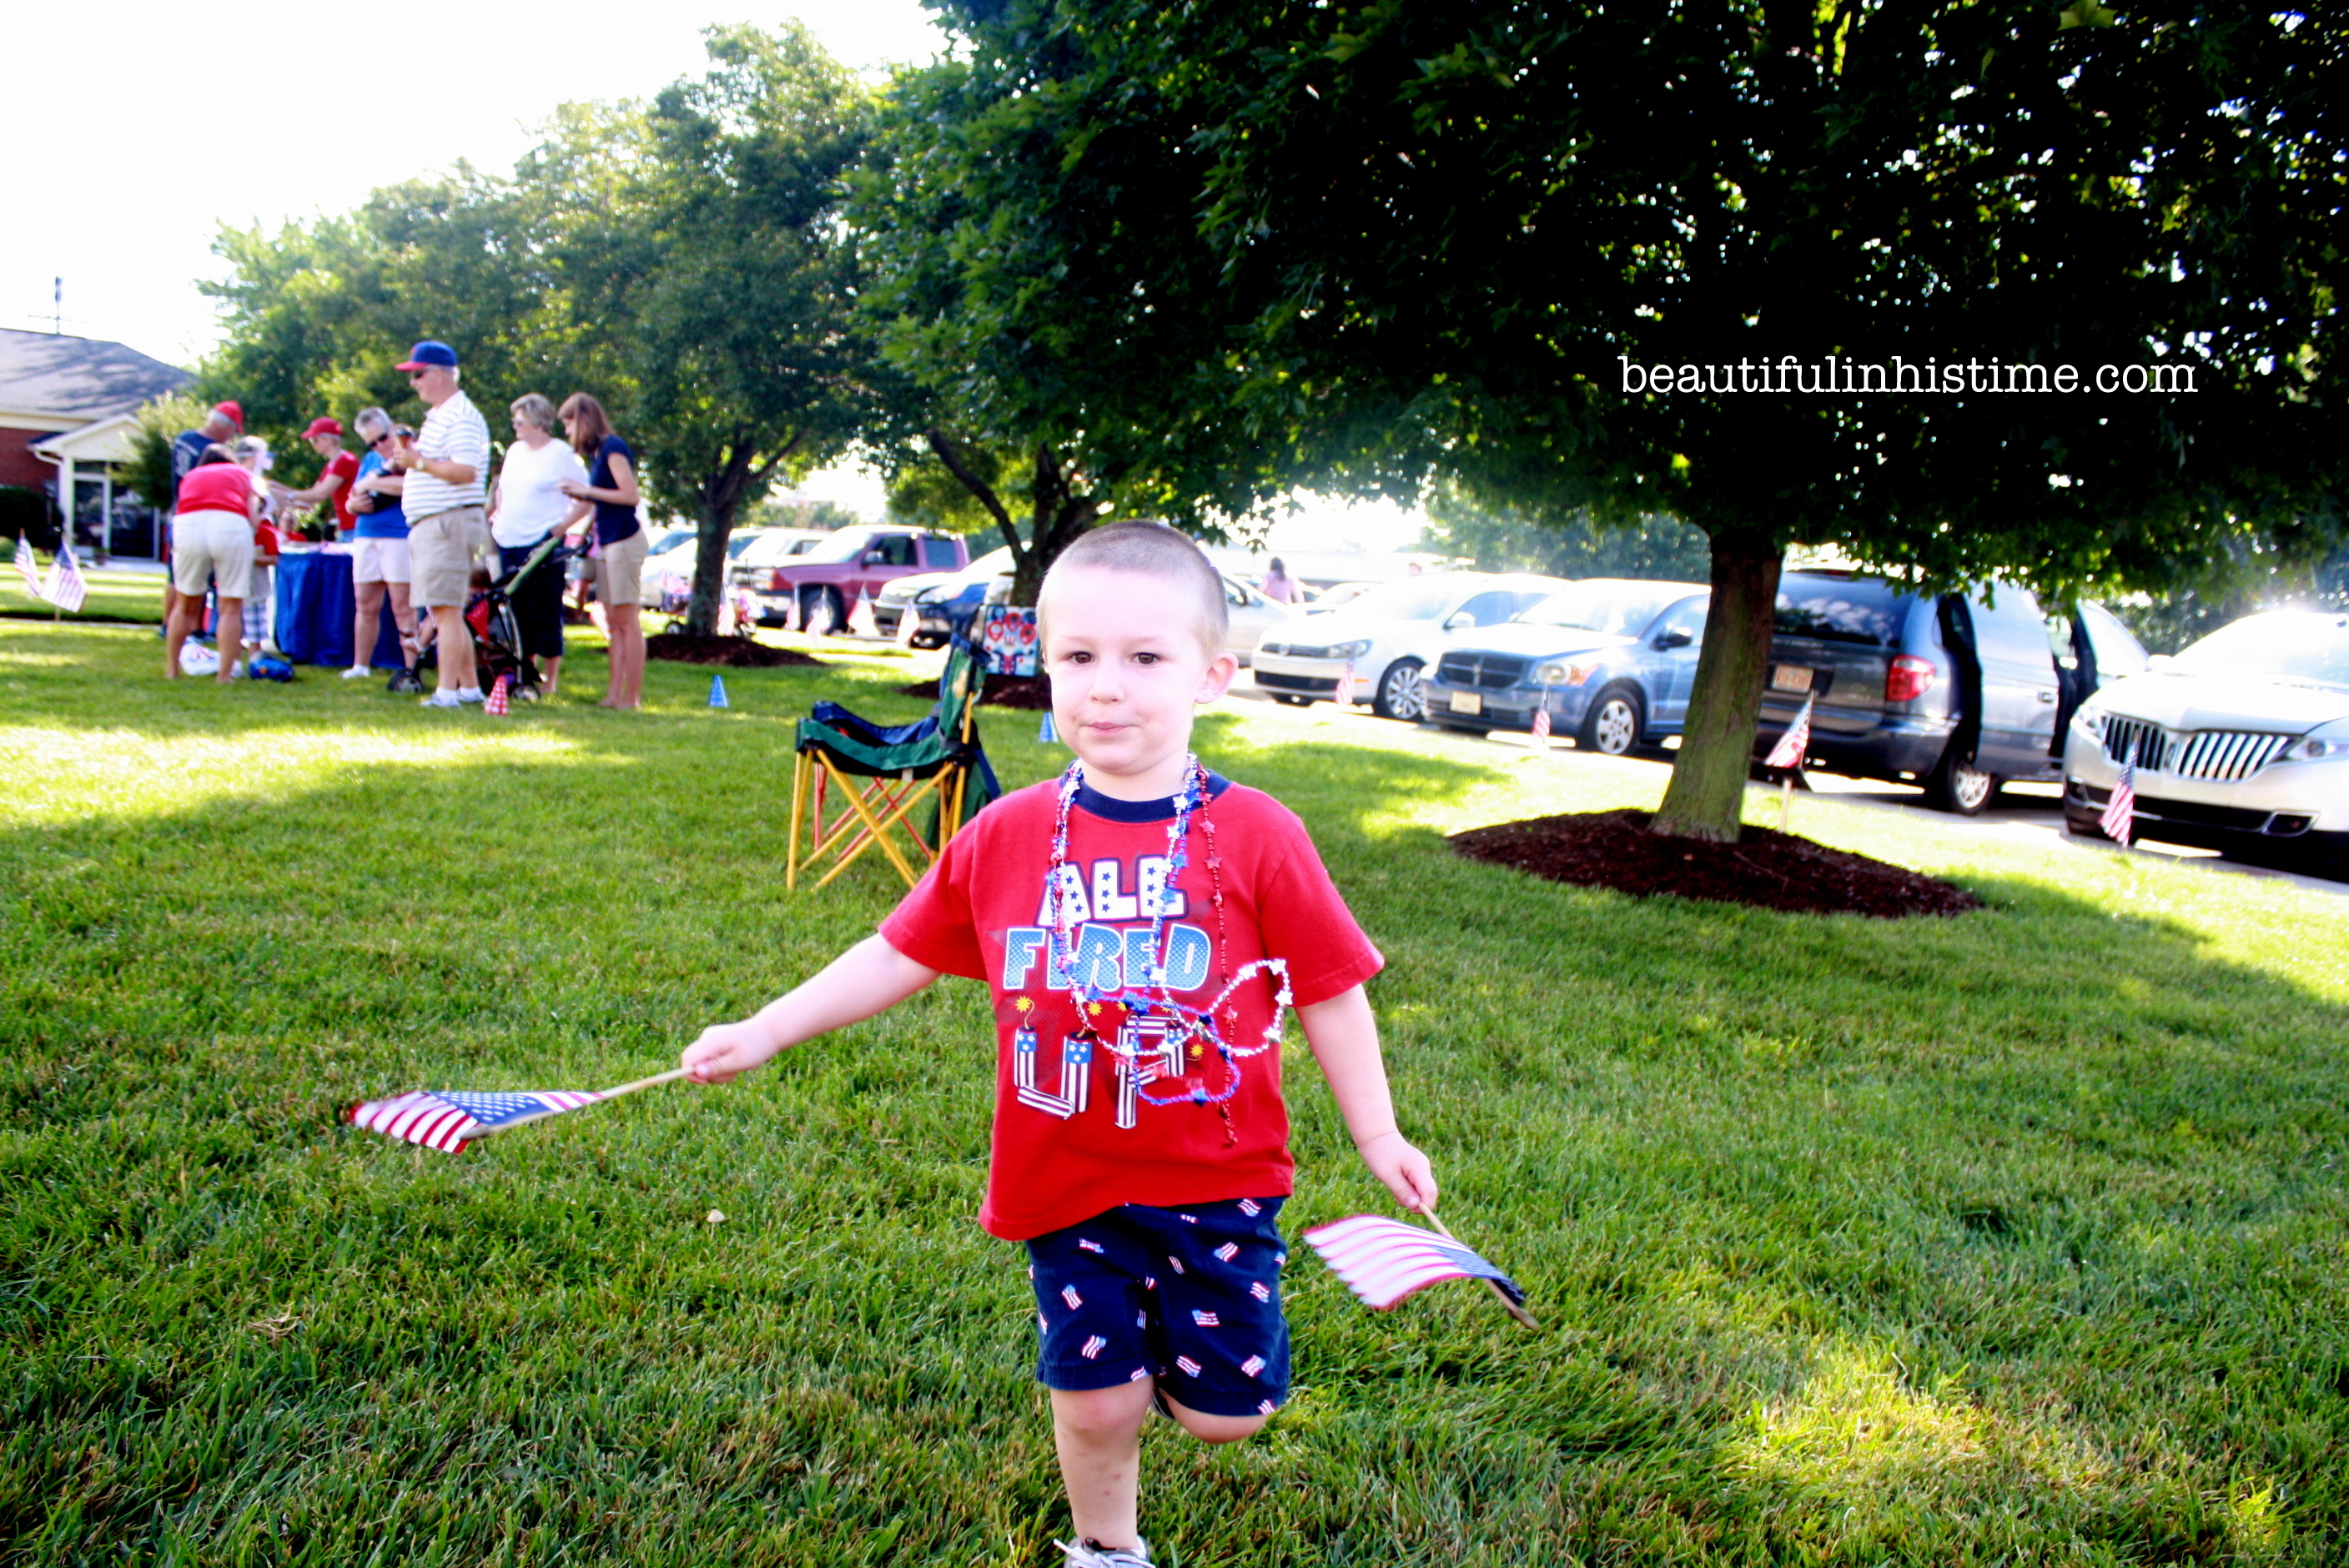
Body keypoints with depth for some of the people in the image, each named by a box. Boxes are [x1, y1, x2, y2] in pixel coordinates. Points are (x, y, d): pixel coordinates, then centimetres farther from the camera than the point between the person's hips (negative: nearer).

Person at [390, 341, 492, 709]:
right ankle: (469, 686, 18)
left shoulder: (460, 417, -12)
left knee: (446, 611, -12)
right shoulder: (438, 417, 21)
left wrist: (418, 462, -17)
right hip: (430, 524, 11)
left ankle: (447, 692, -12)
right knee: (447, 612, 13)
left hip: (449, 522, -11)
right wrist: (411, 454, 13)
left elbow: (465, 471, -24)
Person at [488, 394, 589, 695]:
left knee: (546, 618, -3)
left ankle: (548, 683, 5)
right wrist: (497, 515, 14)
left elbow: (586, 498, -8)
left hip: (541, 546, -7)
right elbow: (502, 489, 30)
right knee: (520, 615, 11)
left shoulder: (562, 454, -5)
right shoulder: (515, 450, 16)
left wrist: (560, 525, -14)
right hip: (508, 545, 7)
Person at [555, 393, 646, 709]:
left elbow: (630, 495, -17)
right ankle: (615, 694, 10)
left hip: (624, 540, -10)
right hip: (606, 542, 10)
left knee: (627, 621, -8)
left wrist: (586, 490, -12)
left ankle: (632, 698, -6)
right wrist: (579, 495, 3)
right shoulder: (596, 453, 17)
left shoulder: (613, 447, -9)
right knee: (613, 623, 8)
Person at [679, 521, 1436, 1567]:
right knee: (1095, 1402, 9)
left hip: (1217, 1177, -1)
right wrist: (764, 1032, 3)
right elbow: (898, 955, 4)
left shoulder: (1256, 837, -12)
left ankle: (1177, 1340, 41)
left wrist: (1378, 1137, 1)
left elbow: (1330, 993, -3)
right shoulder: (1005, 837, -6)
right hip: (1067, 1183, 1)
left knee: (1223, 1411, 6)